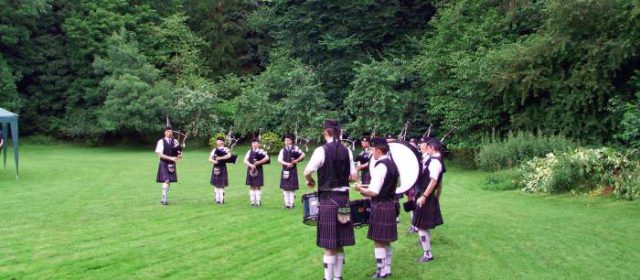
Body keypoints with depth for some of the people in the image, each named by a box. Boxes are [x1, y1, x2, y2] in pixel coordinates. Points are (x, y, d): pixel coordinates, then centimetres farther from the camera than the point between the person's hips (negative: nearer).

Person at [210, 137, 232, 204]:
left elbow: (229, 155, -22)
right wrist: (213, 161, -16)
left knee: (221, 185, -3)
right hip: (215, 168, 5)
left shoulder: (225, 149, -3)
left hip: (222, 168, -5)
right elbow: (210, 159, 5)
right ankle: (217, 199, 15)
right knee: (216, 184, 8)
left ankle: (221, 199, 3)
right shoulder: (214, 150, 11)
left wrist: (220, 158, -24)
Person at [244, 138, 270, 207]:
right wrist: (251, 165, -18)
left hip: (258, 171, -3)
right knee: (252, 186, 5)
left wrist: (259, 162, -19)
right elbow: (245, 160, -2)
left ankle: (258, 202, 1)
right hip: (251, 170, 3)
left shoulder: (261, 151, 0)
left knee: (258, 186, -2)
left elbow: (267, 158, -15)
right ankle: (252, 202, 10)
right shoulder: (249, 152, 9)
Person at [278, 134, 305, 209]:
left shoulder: (295, 148, 3)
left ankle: (291, 203, 4)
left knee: (292, 188, -1)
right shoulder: (283, 150, 6)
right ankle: (287, 203, 11)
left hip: (293, 170, -2)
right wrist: (287, 164, -18)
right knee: (285, 187, 4)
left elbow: (303, 155, -4)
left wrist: (296, 160, -14)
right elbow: (279, 160, -6)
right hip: (285, 170, 2)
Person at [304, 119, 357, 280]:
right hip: (343, 198, 5)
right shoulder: (347, 151, 5)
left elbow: (307, 172, -16)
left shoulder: (321, 150, -10)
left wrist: (311, 182, 4)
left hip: (328, 199, -5)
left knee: (329, 245, 0)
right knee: (339, 244, 13)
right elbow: (354, 177, 7)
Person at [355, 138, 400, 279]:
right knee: (386, 240, 17)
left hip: (380, 207, -9)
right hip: (390, 204, 9)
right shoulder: (392, 164, 10)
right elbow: (397, 183, 24)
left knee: (378, 241, -1)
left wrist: (360, 189, -8)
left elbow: (374, 192, -23)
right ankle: (387, 269, 24)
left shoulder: (380, 166, -20)